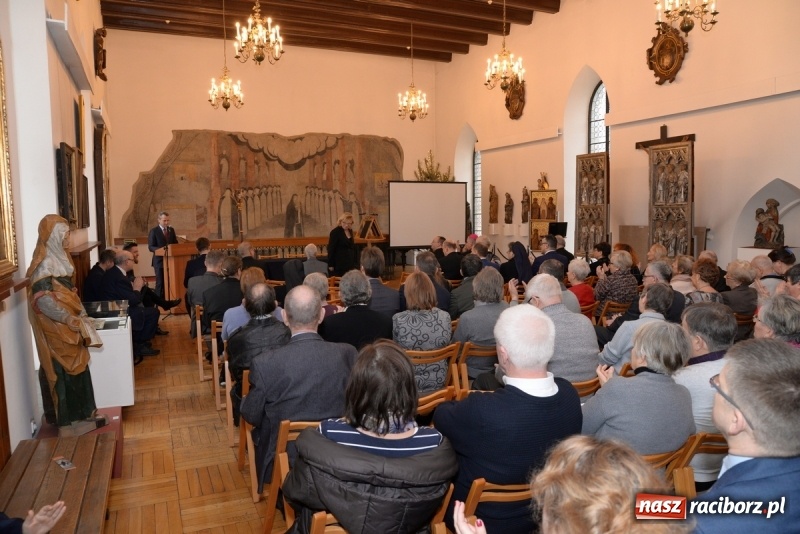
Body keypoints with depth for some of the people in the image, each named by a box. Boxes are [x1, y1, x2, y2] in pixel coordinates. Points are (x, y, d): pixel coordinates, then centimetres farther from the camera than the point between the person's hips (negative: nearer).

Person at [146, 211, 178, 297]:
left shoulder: (171, 230, 12)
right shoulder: (154, 231, -4)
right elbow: (151, 247, -9)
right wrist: (161, 249, -25)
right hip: (159, 260, -4)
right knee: (160, 283, -2)